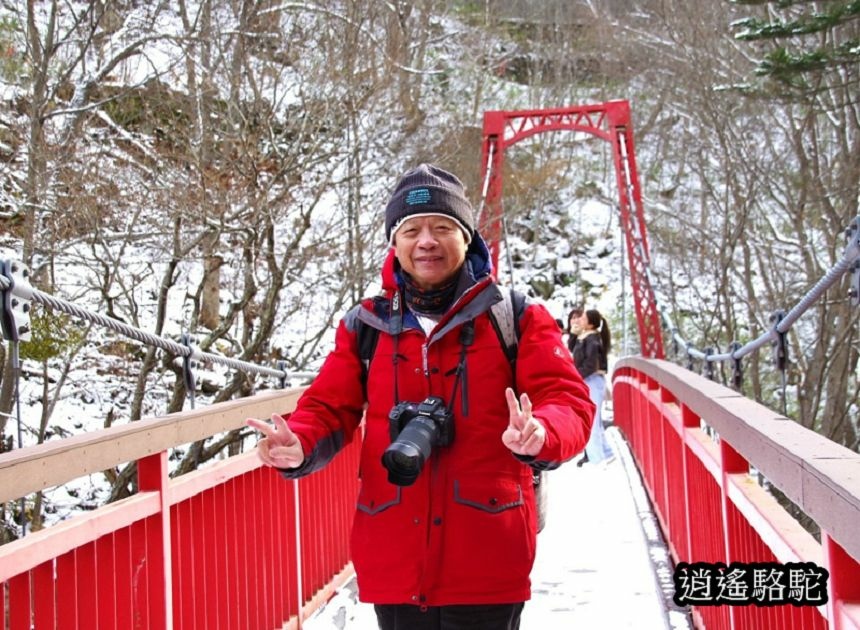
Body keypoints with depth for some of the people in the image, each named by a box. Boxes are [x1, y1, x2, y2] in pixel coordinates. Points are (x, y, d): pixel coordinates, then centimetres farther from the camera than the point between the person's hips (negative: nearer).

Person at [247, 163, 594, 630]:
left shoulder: (516, 318, 0)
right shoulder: (365, 325, 8)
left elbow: (568, 403, -7)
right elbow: (329, 408, 9)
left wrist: (537, 437, -31)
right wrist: (298, 445, -15)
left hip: (488, 562, -2)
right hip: (391, 563, 3)